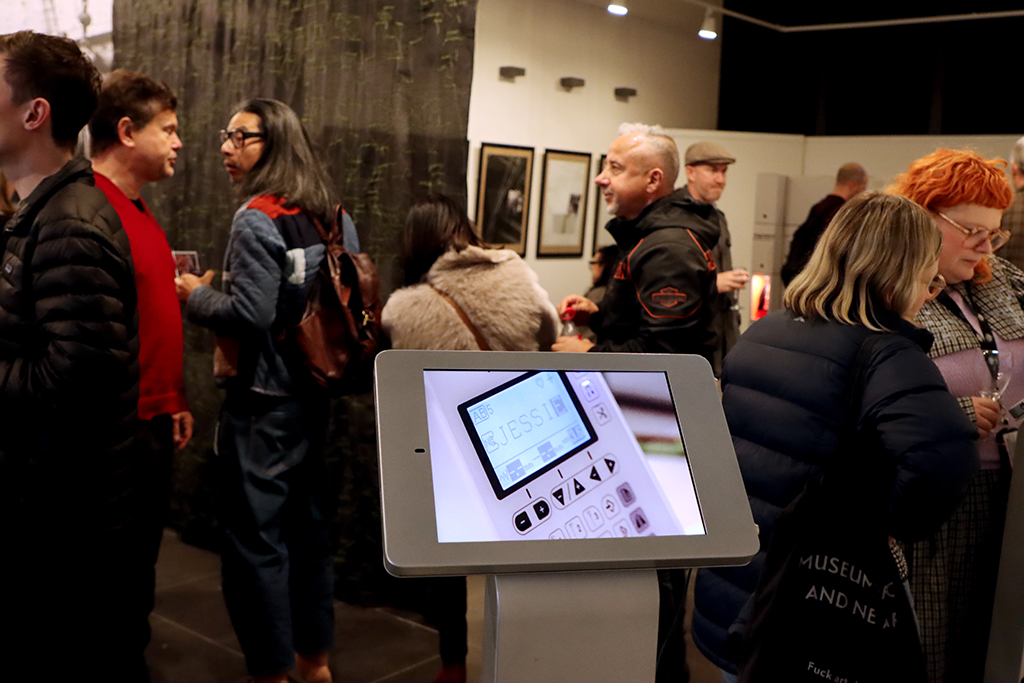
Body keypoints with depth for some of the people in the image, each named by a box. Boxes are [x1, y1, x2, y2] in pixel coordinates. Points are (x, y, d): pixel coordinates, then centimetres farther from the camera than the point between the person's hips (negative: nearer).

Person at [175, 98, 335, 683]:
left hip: (264, 398, -8)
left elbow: (251, 312, -20)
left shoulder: (257, 220, -14)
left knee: (255, 533, 2)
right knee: (309, 524, 16)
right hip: (312, 392, 8)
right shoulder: (320, 217, 9)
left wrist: (195, 294, -4)